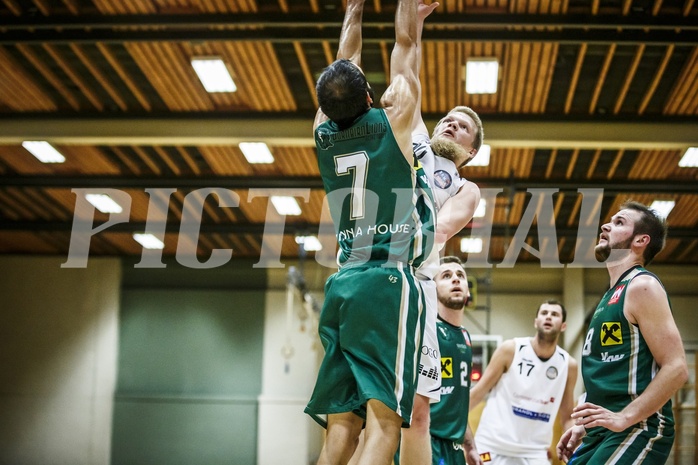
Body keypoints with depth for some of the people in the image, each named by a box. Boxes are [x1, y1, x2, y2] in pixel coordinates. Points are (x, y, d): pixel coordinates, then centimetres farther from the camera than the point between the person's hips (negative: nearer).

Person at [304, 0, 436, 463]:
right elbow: (406, 42, 14)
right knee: (384, 421, -13)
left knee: (341, 425, 2)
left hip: (342, 283, 5)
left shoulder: (325, 134, 12)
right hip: (389, 280, -5)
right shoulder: (393, 121, 1)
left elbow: (346, 60, 28)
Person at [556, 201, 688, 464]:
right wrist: (583, 427, 20)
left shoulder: (641, 286, -9)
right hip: (603, 433, 9)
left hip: (638, 431, -9)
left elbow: (676, 369, -18)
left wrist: (624, 418, -24)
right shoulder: (613, 295, 19)